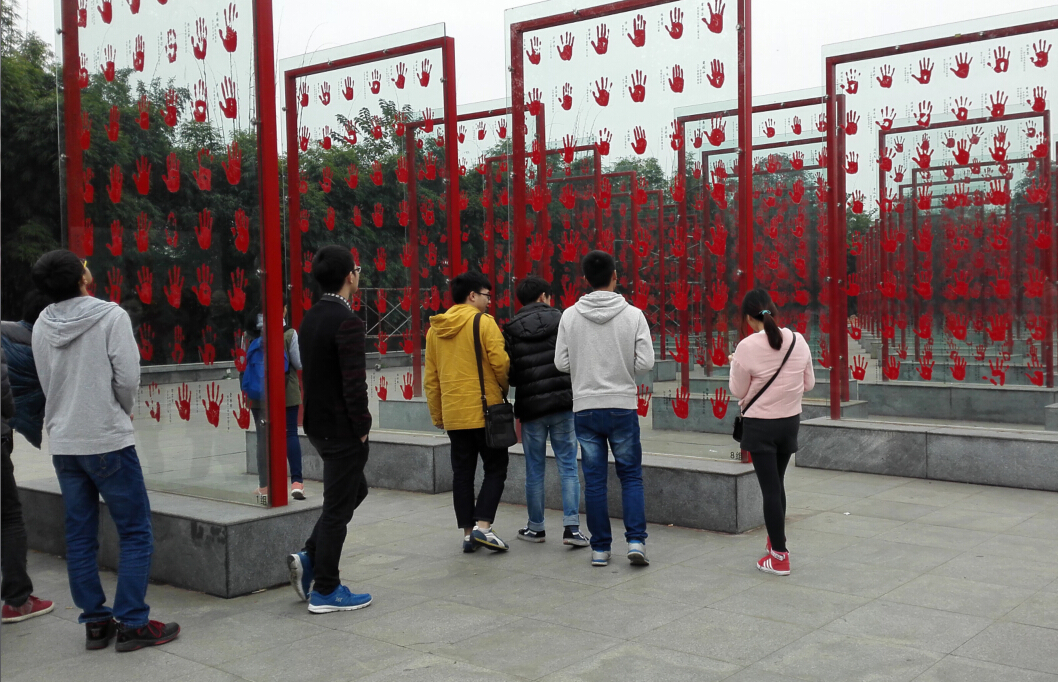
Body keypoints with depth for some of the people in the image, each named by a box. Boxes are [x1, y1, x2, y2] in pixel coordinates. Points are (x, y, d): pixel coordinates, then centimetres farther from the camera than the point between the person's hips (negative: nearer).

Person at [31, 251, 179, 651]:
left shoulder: (42, 326, 4)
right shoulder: (111, 316, -12)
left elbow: (47, 383, 11)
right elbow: (127, 377, -13)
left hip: (62, 443, 6)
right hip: (107, 441, -6)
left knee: (80, 536, 12)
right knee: (136, 533, 3)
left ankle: (96, 622, 17)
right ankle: (132, 624, 2)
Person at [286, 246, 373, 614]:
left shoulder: (310, 318, 9)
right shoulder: (347, 321, -20)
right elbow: (354, 383, -25)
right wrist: (362, 428, -12)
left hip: (318, 424, 9)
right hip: (342, 428, -9)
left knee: (355, 489, 23)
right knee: (338, 507, 1)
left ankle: (309, 557, 16)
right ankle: (325, 591, 11)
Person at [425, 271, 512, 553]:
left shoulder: (435, 329, 10)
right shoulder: (484, 322, -8)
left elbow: (431, 379, 12)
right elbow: (501, 363, -14)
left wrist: (437, 415, 18)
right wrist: (503, 389, 6)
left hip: (453, 414, 6)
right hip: (485, 410, -5)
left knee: (462, 472, 11)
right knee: (495, 468, 5)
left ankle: (468, 533, 12)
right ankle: (482, 526, -6)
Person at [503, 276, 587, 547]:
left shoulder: (511, 331, 0)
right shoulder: (562, 320, 0)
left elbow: (509, 374, 0)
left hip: (530, 407, 1)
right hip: (563, 405, 0)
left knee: (534, 471, 11)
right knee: (568, 467, 4)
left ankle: (536, 527, 20)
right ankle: (572, 527, -1)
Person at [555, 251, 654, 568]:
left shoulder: (570, 316, -3)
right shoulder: (633, 314, -7)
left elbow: (562, 363, -2)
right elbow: (645, 362, -9)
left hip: (585, 408, 1)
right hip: (622, 407, -1)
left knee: (594, 481, 8)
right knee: (631, 476, 12)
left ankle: (600, 548, 13)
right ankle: (636, 541, 2)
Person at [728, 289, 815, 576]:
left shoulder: (748, 347, -18)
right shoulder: (798, 341, -4)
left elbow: (738, 391, -8)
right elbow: (808, 383, 6)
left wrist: (735, 365, 7)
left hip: (760, 425, -5)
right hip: (790, 422, 5)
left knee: (770, 488, 2)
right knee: (777, 484, 21)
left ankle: (779, 557, 6)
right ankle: (775, 540, 35)